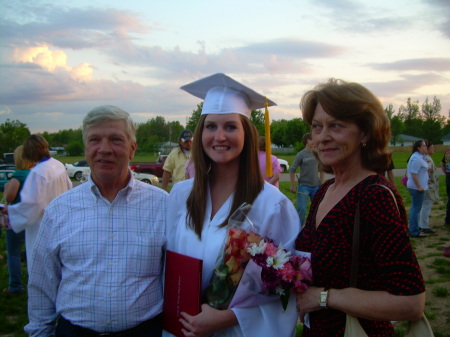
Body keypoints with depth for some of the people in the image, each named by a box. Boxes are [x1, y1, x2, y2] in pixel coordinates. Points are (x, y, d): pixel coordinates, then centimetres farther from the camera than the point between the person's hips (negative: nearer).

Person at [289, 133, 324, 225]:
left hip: (316, 186, 4)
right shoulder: (301, 154, -7)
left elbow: (322, 170, 15)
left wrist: (321, 183, 10)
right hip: (304, 186, -4)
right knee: (301, 209, -7)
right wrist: (293, 186, -5)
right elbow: (292, 170, -5)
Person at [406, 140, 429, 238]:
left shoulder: (419, 157, 15)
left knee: (414, 208, 15)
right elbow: (413, 173, -24)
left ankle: (413, 230, 23)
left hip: (417, 187, 11)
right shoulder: (417, 158, -19)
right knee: (416, 209, -6)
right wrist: (419, 186, -23)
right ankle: (414, 232, -1)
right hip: (417, 187, -11)